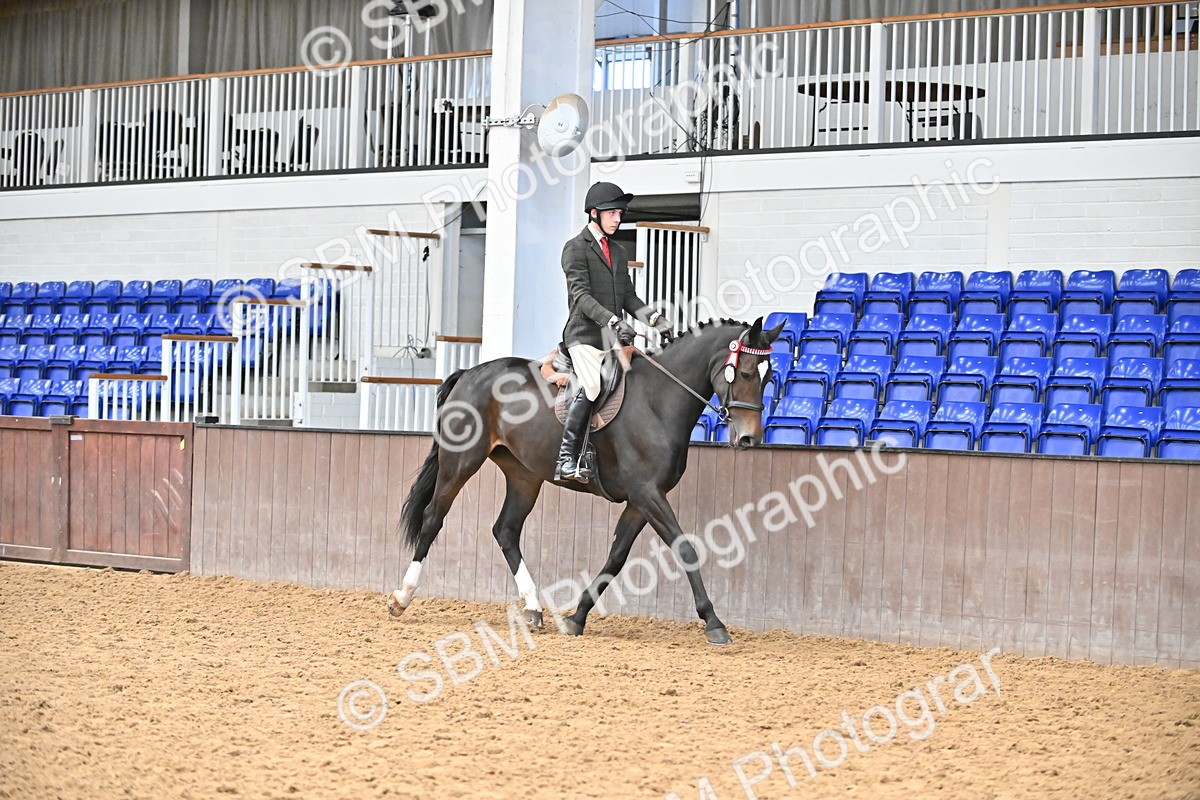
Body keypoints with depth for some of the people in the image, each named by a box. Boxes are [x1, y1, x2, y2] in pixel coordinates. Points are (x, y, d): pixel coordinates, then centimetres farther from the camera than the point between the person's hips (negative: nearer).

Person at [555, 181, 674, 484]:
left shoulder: (618, 252, 22)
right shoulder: (576, 248, -1)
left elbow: (628, 296, 19)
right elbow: (581, 295, -13)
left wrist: (653, 317, -1)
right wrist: (613, 321, -26)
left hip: (614, 339, 8)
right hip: (585, 336, -8)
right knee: (592, 387, -26)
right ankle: (566, 457, -19)